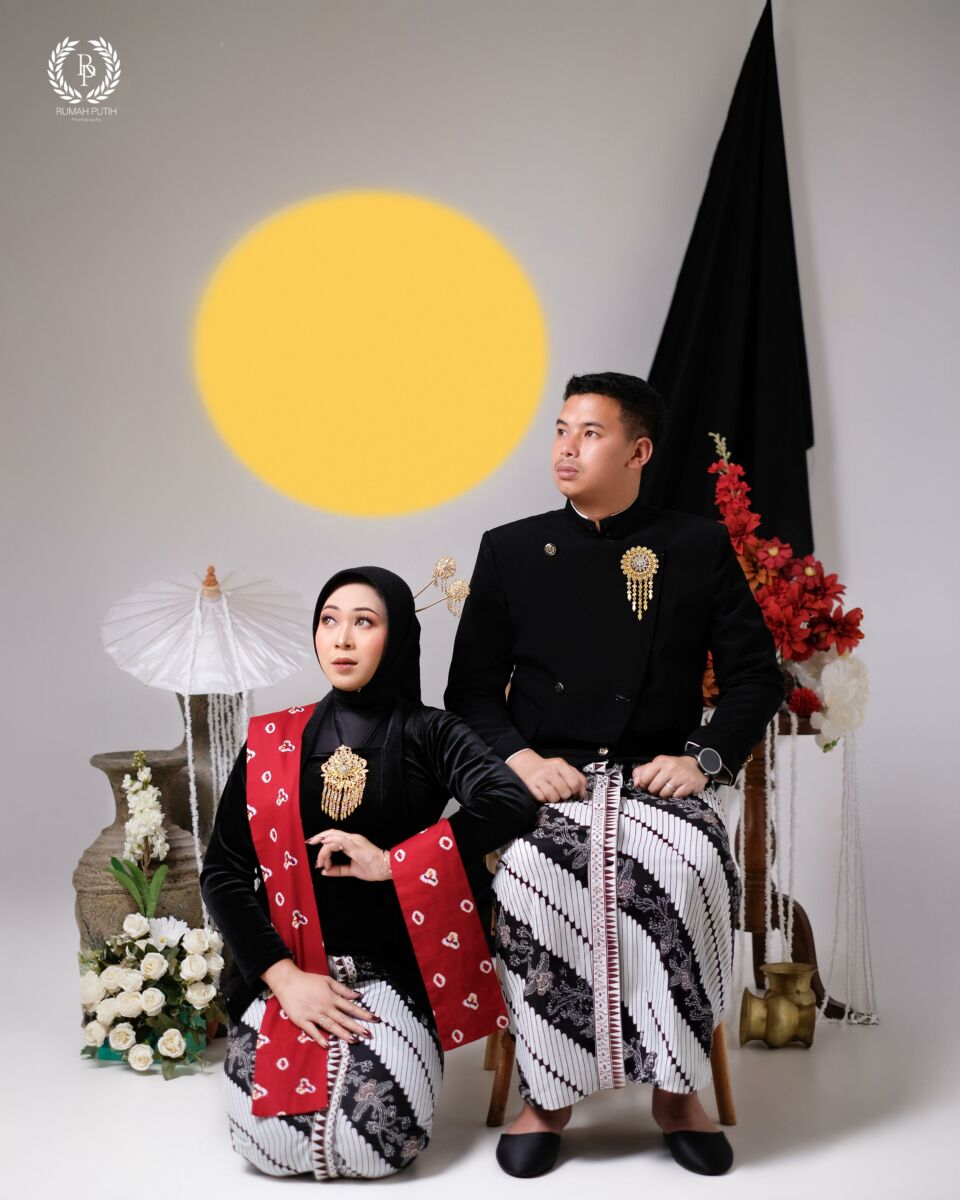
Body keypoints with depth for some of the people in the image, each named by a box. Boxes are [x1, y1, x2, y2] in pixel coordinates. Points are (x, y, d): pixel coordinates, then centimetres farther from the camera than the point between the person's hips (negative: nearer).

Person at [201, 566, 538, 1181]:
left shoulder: (430, 733, 1)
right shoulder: (274, 740, 6)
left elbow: (513, 803, -18)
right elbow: (223, 871, 2)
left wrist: (391, 863, -18)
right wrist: (284, 976, -11)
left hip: (393, 970, -1)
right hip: (288, 971, 1)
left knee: (371, 1144, -22)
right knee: (274, 1139, -20)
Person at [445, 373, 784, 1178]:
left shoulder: (700, 548, 8)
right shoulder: (511, 551, 10)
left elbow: (756, 675, 8)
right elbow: (471, 688, 10)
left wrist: (703, 756, -8)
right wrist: (521, 758, -9)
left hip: (658, 775, 0)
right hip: (548, 774, 1)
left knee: (689, 867, -33)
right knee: (531, 871, -32)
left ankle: (677, 1088, -13)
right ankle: (547, 1093, -14)